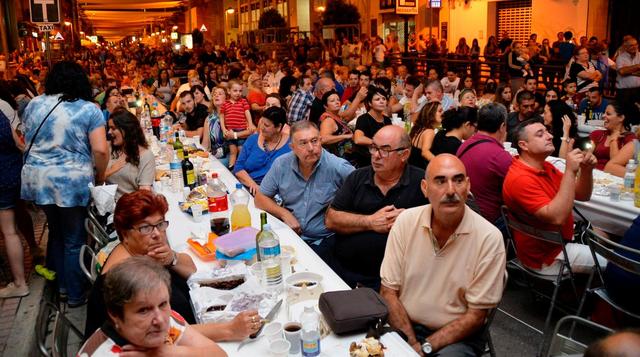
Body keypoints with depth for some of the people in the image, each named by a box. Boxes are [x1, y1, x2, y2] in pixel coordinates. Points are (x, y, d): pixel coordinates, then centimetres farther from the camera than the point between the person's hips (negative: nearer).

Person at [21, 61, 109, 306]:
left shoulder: (34, 104, 8)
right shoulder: (89, 109, -7)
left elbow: (27, 140, 19)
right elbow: (100, 150, -14)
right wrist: (100, 176, 1)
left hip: (37, 179, 5)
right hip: (72, 182, -5)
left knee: (56, 231, 23)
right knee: (74, 240, 8)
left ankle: (62, 284, 36)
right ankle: (75, 295, 21)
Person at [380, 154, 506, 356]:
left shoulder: (489, 238, -13)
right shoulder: (405, 221, -6)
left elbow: (475, 316, -8)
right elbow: (388, 291, -3)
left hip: (457, 336, -2)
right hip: (403, 327, 2)